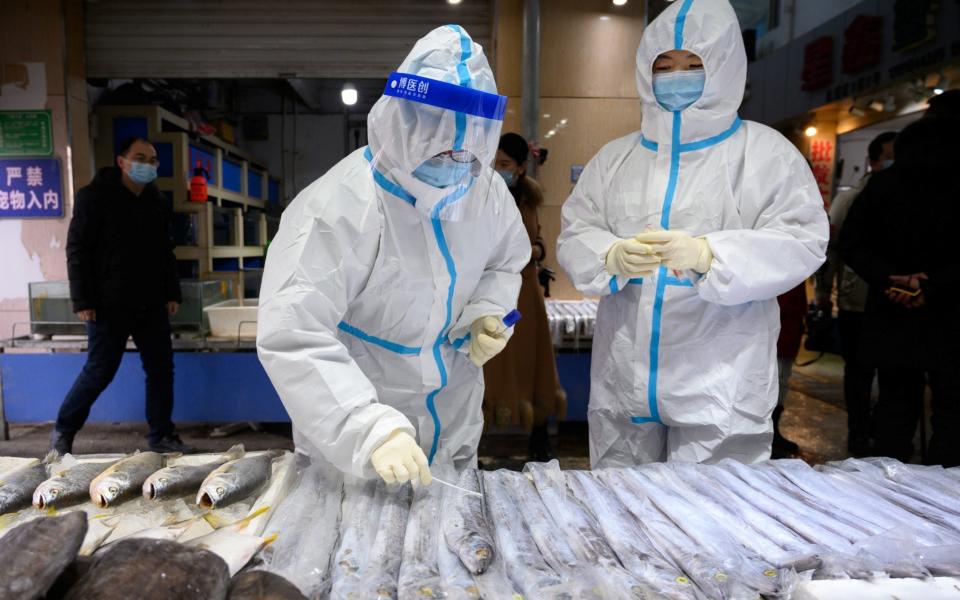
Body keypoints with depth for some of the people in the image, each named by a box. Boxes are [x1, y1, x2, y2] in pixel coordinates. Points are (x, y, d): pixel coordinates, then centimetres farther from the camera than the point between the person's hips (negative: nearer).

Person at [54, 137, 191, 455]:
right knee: (99, 372, 2)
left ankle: (161, 436, 17)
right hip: (109, 306, -5)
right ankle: (62, 432, 24)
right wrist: (83, 301, -12)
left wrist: (172, 293, 9)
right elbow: (77, 249, -8)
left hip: (152, 305, 5)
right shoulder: (95, 197, -6)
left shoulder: (158, 202, 11)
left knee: (161, 369, 5)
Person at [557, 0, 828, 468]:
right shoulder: (614, 158, 12)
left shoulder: (765, 151, 2)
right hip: (622, 377, 4)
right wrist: (614, 257, -16)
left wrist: (707, 254, -22)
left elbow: (801, 242, -6)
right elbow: (573, 237, 6)